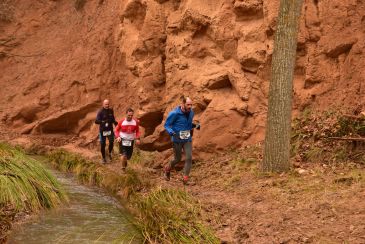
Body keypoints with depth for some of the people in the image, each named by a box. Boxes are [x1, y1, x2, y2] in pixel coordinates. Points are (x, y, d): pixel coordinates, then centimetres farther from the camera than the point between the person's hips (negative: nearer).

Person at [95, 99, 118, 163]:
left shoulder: (111, 111, 3)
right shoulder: (100, 112, -10)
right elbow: (96, 121, -19)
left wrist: (115, 122, -3)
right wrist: (103, 121, -35)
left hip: (110, 129, 3)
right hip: (102, 130, -2)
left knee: (111, 142, -13)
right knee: (102, 144, 3)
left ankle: (110, 153, 17)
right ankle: (103, 158, 19)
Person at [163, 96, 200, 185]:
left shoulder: (191, 112, 0)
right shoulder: (175, 113, -18)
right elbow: (167, 125, -10)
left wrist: (195, 126, -3)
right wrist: (171, 133, -28)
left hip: (187, 140, 4)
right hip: (177, 140, -4)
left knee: (189, 158, -9)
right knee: (177, 159, 9)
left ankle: (185, 179, -1)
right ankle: (167, 170, 41)